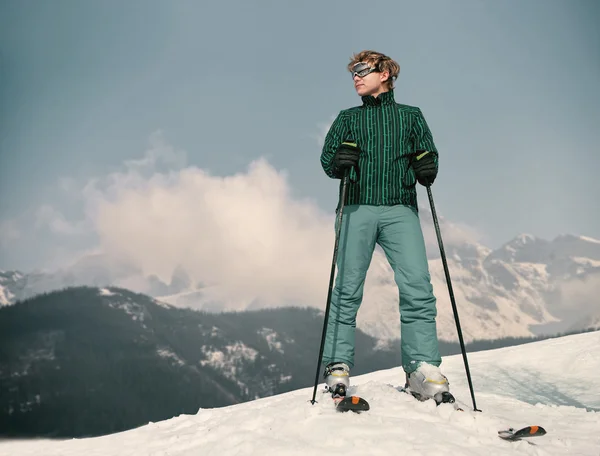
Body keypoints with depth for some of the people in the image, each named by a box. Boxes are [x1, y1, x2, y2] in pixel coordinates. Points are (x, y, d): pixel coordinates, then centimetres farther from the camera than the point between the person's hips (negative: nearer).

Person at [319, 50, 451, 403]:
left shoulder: (411, 116, 20)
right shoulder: (348, 118, 20)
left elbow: (427, 153, 11)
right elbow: (327, 159, 10)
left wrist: (426, 167, -13)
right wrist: (340, 161, -14)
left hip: (400, 209, 0)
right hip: (357, 208, 1)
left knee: (417, 287, -14)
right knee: (347, 290, -8)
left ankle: (423, 370, -13)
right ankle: (338, 367, -2)